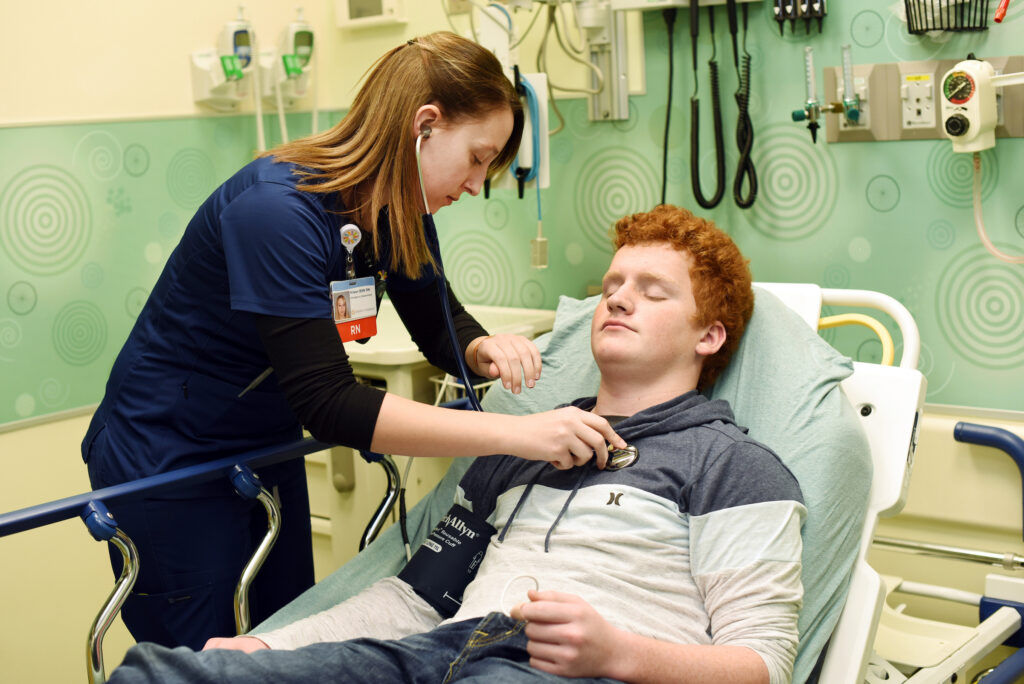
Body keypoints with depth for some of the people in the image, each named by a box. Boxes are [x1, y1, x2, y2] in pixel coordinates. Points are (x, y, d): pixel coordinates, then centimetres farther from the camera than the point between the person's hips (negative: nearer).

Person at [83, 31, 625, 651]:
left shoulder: (391, 215, -4)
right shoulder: (277, 209, -30)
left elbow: (440, 325, 8)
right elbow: (328, 404, -35)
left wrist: (488, 350, -18)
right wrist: (518, 434, -38)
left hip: (265, 450, 8)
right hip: (167, 461, -8)